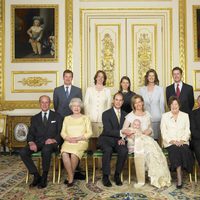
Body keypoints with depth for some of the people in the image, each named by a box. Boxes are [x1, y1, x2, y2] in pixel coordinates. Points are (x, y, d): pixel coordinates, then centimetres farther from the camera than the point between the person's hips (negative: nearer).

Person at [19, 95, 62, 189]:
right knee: (22, 152, -24)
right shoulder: (35, 118, 19)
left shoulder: (57, 116, 12)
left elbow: (60, 133, 5)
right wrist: (31, 142, -12)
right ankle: (36, 175, -12)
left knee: (46, 150, -38)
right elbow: (30, 134, 11)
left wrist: (54, 140, -17)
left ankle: (44, 178, -20)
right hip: (38, 143, 3)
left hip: (51, 143, -3)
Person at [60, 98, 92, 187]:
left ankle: (70, 177, -10)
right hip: (68, 142, 2)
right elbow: (63, 132, 12)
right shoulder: (67, 118, 20)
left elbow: (89, 133, 4)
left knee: (74, 154, -32)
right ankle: (71, 177, -19)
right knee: (64, 154, -31)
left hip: (81, 142, -2)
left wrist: (78, 138, -11)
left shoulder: (85, 118, 13)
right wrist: (68, 138, -9)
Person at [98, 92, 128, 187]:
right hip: (106, 139, -3)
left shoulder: (125, 114, 13)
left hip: (119, 140, 3)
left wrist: (122, 138, -11)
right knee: (108, 150, -35)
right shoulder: (106, 114, -2)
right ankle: (105, 176, -17)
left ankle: (117, 175, -8)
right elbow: (108, 131, -14)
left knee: (124, 150, -28)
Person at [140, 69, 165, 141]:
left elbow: (162, 104, 5)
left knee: (155, 138, -2)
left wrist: (163, 118, 3)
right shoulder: (142, 89, 7)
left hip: (156, 118, -1)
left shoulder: (160, 89, 3)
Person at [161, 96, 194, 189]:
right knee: (175, 150, -32)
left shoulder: (185, 115, 15)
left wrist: (182, 141, -10)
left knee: (184, 150, -31)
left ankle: (179, 177, -23)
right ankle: (179, 177, -28)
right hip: (170, 142, -1)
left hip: (182, 142, 1)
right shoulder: (165, 116, 11)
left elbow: (187, 131, 8)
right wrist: (172, 141, -11)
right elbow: (163, 132, 3)